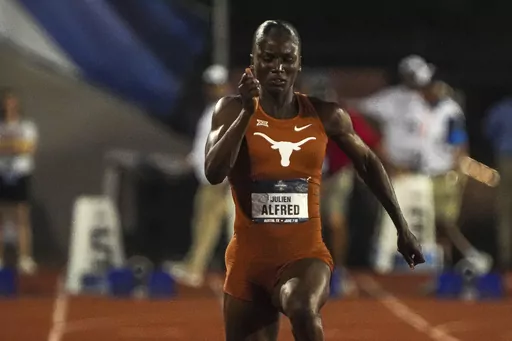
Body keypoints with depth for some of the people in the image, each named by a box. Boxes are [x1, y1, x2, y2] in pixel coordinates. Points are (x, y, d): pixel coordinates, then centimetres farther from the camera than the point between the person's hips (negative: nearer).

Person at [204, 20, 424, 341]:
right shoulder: (233, 110, -4)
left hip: (306, 255, -1)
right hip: (249, 258, 1)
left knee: (302, 309, -36)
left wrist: (402, 227, 16)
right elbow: (214, 173, -19)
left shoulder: (325, 116, -1)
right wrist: (246, 113, -26)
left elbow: (368, 163, 15)